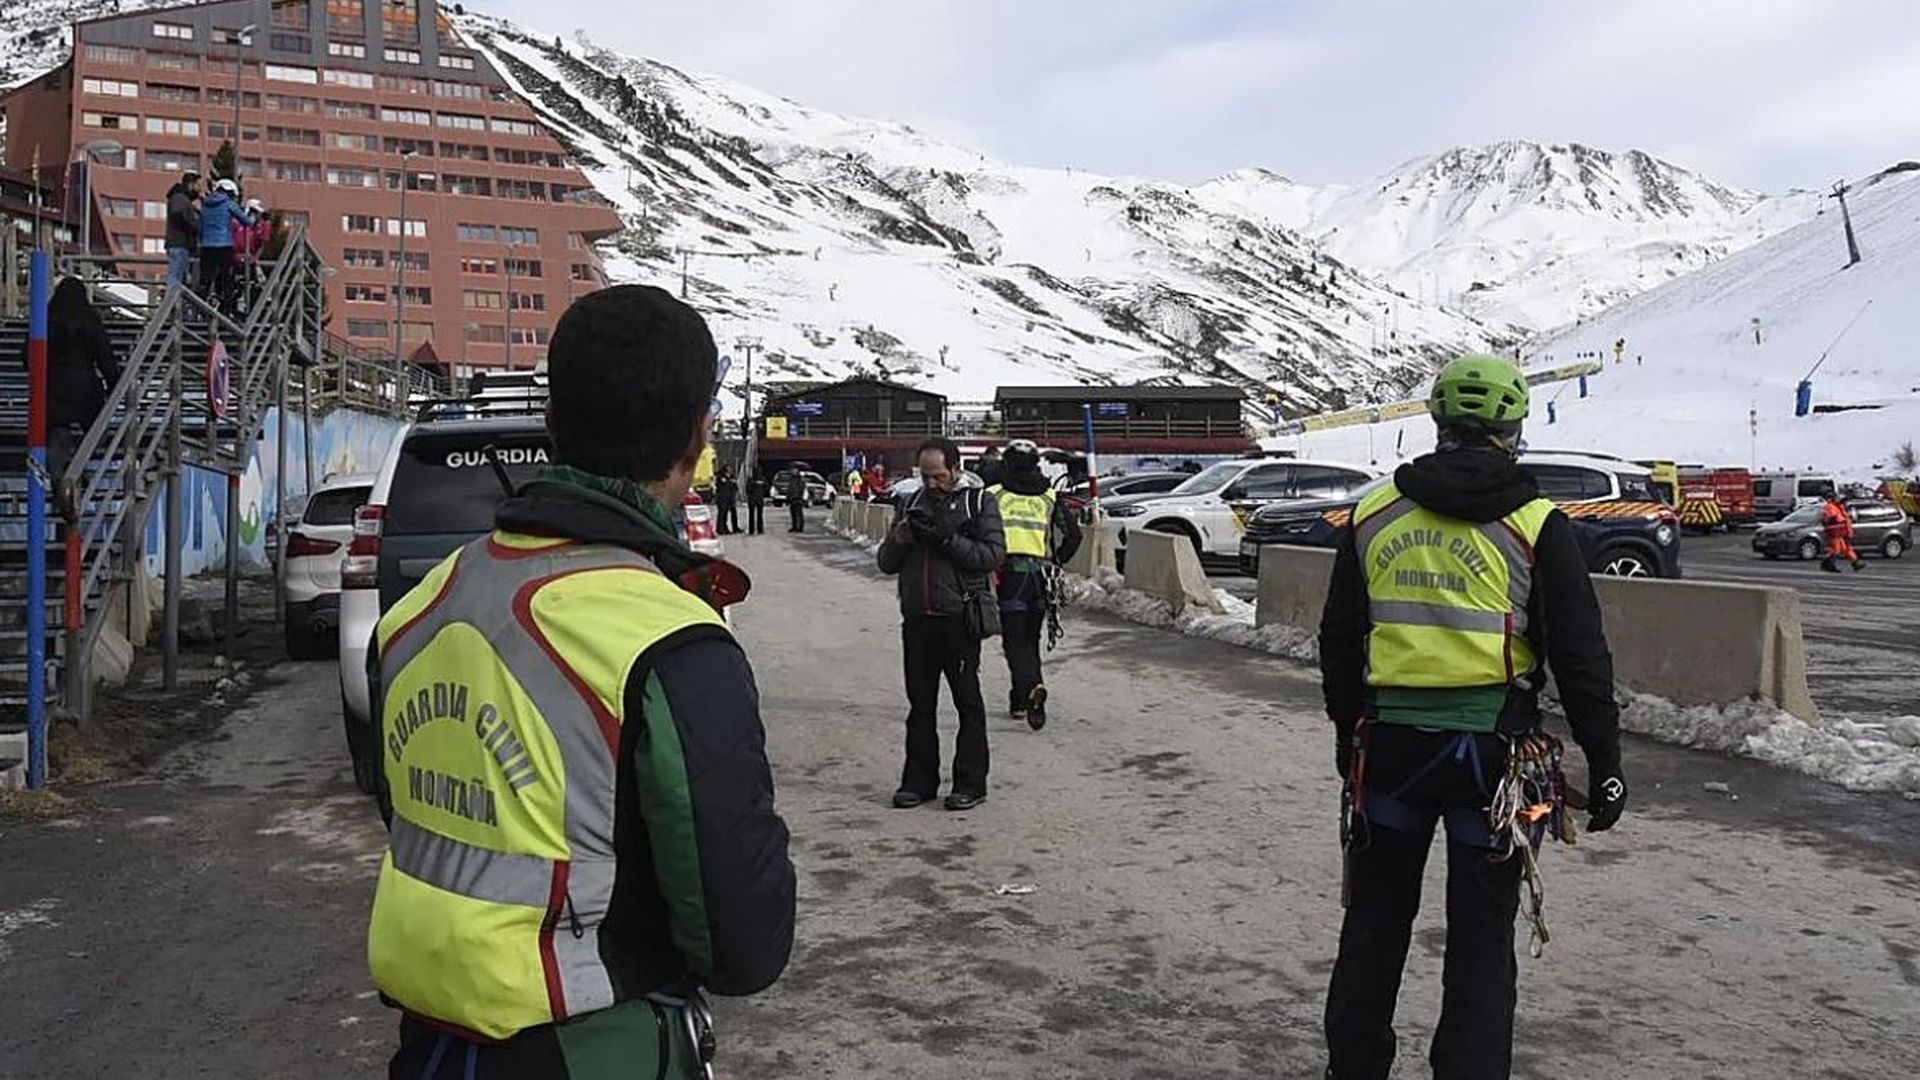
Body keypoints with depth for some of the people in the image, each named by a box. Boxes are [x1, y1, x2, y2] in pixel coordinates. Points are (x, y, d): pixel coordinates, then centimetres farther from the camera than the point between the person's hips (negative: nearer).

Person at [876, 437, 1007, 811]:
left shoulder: (978, 503, 2)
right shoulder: (913, 504, 15)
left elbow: (994, 553, -11)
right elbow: (886, 563, 16)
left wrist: (947, 539, -17)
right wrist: (898, 541, -6)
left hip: (959, 618, -4)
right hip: (917, 619, 5)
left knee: (968, 702, 2)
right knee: (920, 704, 9)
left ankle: (970, 783, 9)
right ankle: (919, 780, 17)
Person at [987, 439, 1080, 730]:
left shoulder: (993, 495, 2)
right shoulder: (1050, 497, 10)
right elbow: (1073, 535, 4)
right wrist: (1055, 562, 15)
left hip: (1008, 575, -3)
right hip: (1039, 576, 3)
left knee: (1015, 641, -3)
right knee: (1030, 639, 17)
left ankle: (1032, 687, -28)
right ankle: (1020, 700, 24)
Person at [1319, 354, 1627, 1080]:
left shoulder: (1371, 516, 3)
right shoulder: (1536, 528, -7)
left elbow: (1339, 642, 10)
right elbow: (1580, 659, -6)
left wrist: (1348, 731, 22)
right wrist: (1605, 764, 2)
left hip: (1389, 744, 3)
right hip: (1490, 749, -3)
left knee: (1374, 920, 16)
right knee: (1481, 938, 8)